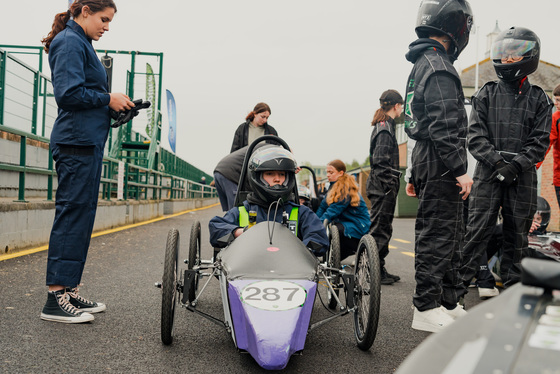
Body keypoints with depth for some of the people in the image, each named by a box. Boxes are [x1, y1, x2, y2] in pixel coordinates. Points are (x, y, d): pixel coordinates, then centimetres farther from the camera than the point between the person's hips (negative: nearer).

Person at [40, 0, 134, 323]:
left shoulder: (80, 43, 23)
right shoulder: (70, 42, -8)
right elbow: (69, 93, -19)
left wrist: (114, 104, 8)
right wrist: (108, 99, -9)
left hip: (87, 141, 10)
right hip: (77, 141, -10)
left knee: (81, 215, 10)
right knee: (73, 214, -10)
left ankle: (69, 290, 17)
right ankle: (56, 298, -5)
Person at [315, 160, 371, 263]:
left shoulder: (346, 188, -17)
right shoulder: (334, 186, 11)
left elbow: (334, 210, -22)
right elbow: (323, 206, 10)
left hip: (358, 226, -9)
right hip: (345, 222, 9)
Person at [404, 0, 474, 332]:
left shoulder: (422, 64, 21)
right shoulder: (438, 65, -13)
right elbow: (443, 127, -22)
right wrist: (460, 170, -21)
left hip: (427, 161, 11)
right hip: (441, 165, -11)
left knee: (449, 236, 15)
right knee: (437, 236, -6)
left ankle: (447, 303, 25)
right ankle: (427, 308, 2)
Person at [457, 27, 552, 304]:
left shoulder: (539, 99, 10)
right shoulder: (486, 94, 9)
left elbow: (540, 141, 2)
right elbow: (476, 136, 1)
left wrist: (515, 165, -13)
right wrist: (497, 162, -12)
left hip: (522, 177, 1)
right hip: (488, 172, -1)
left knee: (517, 236, 7)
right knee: (476, 231, -6)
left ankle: (512, 289, 19)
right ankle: (458, 285, -1)